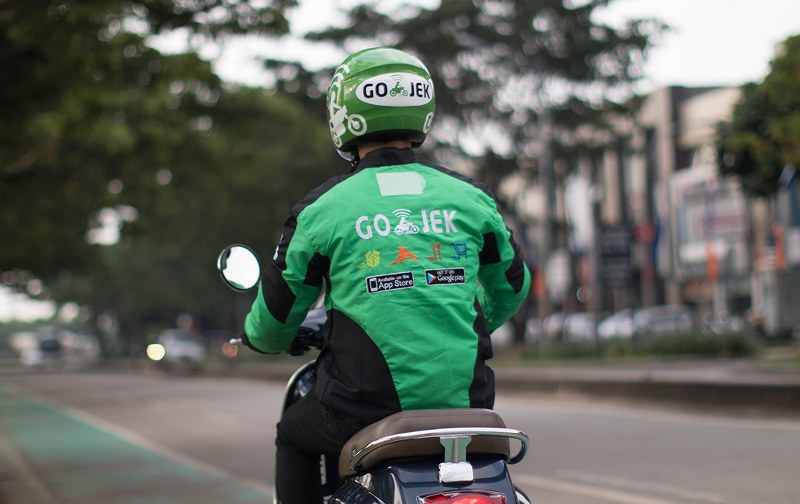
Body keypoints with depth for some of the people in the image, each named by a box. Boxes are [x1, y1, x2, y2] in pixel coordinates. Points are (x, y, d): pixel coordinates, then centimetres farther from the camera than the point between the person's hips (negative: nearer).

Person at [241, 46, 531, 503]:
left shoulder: (323, 208, -3)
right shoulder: (470, 196, 5)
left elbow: (277, 316, 6)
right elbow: (512, 285, 20)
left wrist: (258, 338, 30)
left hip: (368, 403, -2)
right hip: (463, 399, 3)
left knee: (294, 437, 28)